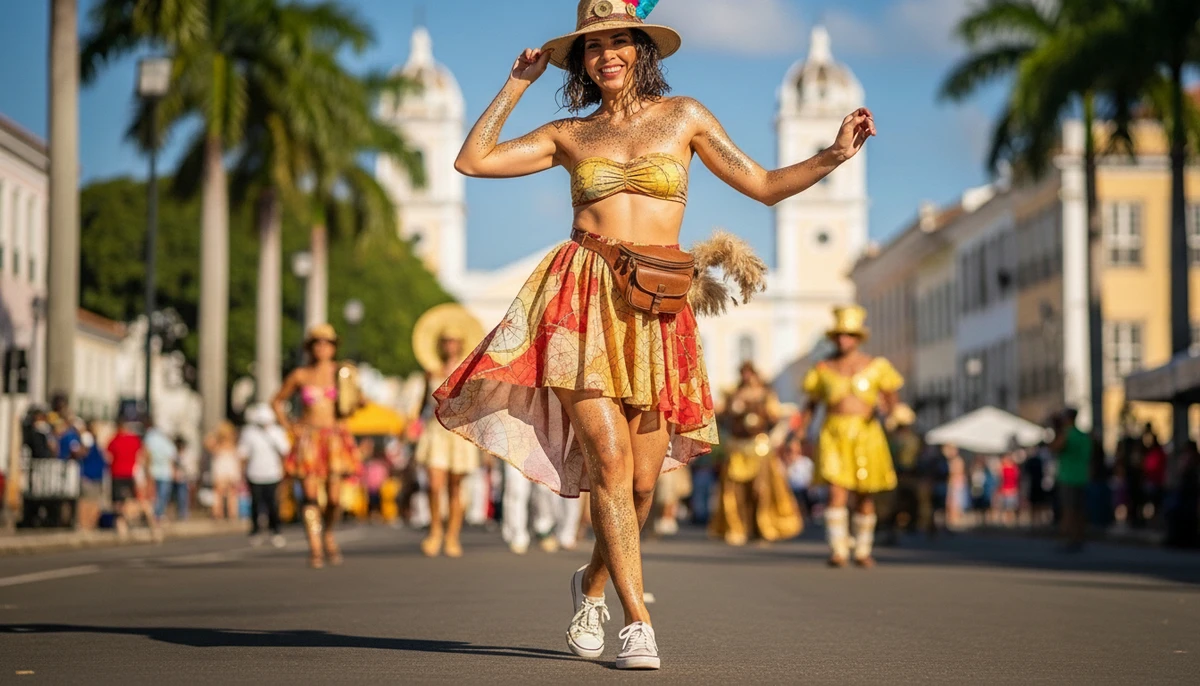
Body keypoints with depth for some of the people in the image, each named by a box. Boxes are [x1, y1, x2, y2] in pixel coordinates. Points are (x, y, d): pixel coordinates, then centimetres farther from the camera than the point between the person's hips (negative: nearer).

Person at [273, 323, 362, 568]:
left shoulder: (341, 372, 7)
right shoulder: (300, 376, 6)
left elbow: (357, 400, 18)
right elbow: (277, 401, 18)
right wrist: (287, 426, 5)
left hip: (335, 438, 1)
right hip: (308, 438, -1)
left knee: (334, 498, -5)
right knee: (311, 495, -10)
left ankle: (328, 532, 24)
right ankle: (315, 549, -9)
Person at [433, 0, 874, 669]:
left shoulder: (684, 116, 12)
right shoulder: (570, 136, 13)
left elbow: (765, 185, 11)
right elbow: (472, 161, 9)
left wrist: (833, 155, -4)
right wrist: (517, 85, 13)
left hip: (655, 312, 1)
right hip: (583, 301, -1)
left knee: (641, 483, 1)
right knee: (610, 460, -15)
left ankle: (593, 582, 30)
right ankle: (638, 621, -10)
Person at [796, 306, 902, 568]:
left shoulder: (875, 366, 7)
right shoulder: (823, 368, 8)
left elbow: (892, 399, 8)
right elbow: (810, 404, 13)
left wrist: (885, 407, -14)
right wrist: (800, 433, 5)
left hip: (867, 435, 1)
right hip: (835, 436, -1)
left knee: (865, 497, 4)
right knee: (837, 491, -16)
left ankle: (863, 551, 17)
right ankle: (838, 551, -17)